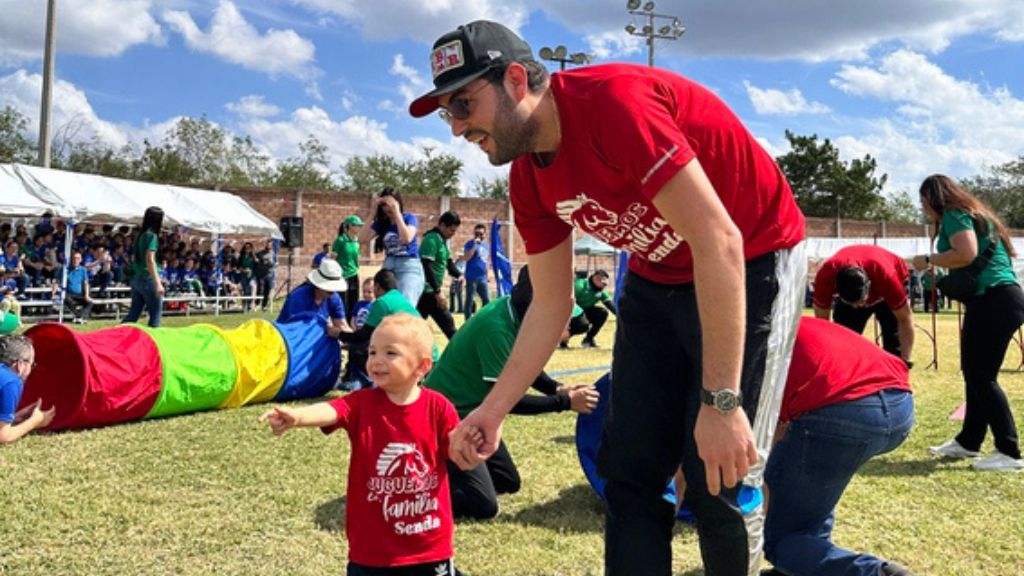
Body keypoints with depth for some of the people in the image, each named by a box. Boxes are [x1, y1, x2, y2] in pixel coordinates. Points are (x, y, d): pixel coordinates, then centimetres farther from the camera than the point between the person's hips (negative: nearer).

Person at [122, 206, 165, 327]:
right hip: (148, 280, -8)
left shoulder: (141, 235, 12)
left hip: (137, 279, 8)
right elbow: (150, 260, -21)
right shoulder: (152, 235, -13)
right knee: (155, 314, 1)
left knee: (133, 314, 12)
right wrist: (158, 283, -25)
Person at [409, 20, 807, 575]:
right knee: (628, 472, 5)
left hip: (750, 265, -7)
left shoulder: (613, 102, -29)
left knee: (719, 481, -7)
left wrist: (720, 402, -31)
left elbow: (719, 241, -31)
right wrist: (493, 409, -4)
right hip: (658, 279, 7)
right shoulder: (528, 178, -4)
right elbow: (550, 305, 4)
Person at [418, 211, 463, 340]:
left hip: (427, 291, 9)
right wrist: (437, 291, -24)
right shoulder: (432, 239, -16)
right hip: (428, 290, -9)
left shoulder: (442, 240, 14)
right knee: (447, 323, -4)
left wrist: (459, 275, -1)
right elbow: (427, 267, -23)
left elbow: (449, 263, 18)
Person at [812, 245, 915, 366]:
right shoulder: (826, 276, -40)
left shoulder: (886, 275, -44)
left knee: (894, 342, -13)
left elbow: (905, 319, -30)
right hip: (847, 291, 2)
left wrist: (905, 360, -33)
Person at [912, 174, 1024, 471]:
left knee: (982, 377, -7)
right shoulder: (970, 213, 22)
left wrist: (928, 260, -10)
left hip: (994, 301, -10)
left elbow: (967, 254, -23)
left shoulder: (954, 215, -8)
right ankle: (968, 441, 27)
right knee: (973, 373, 16)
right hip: (991, 300, 10)